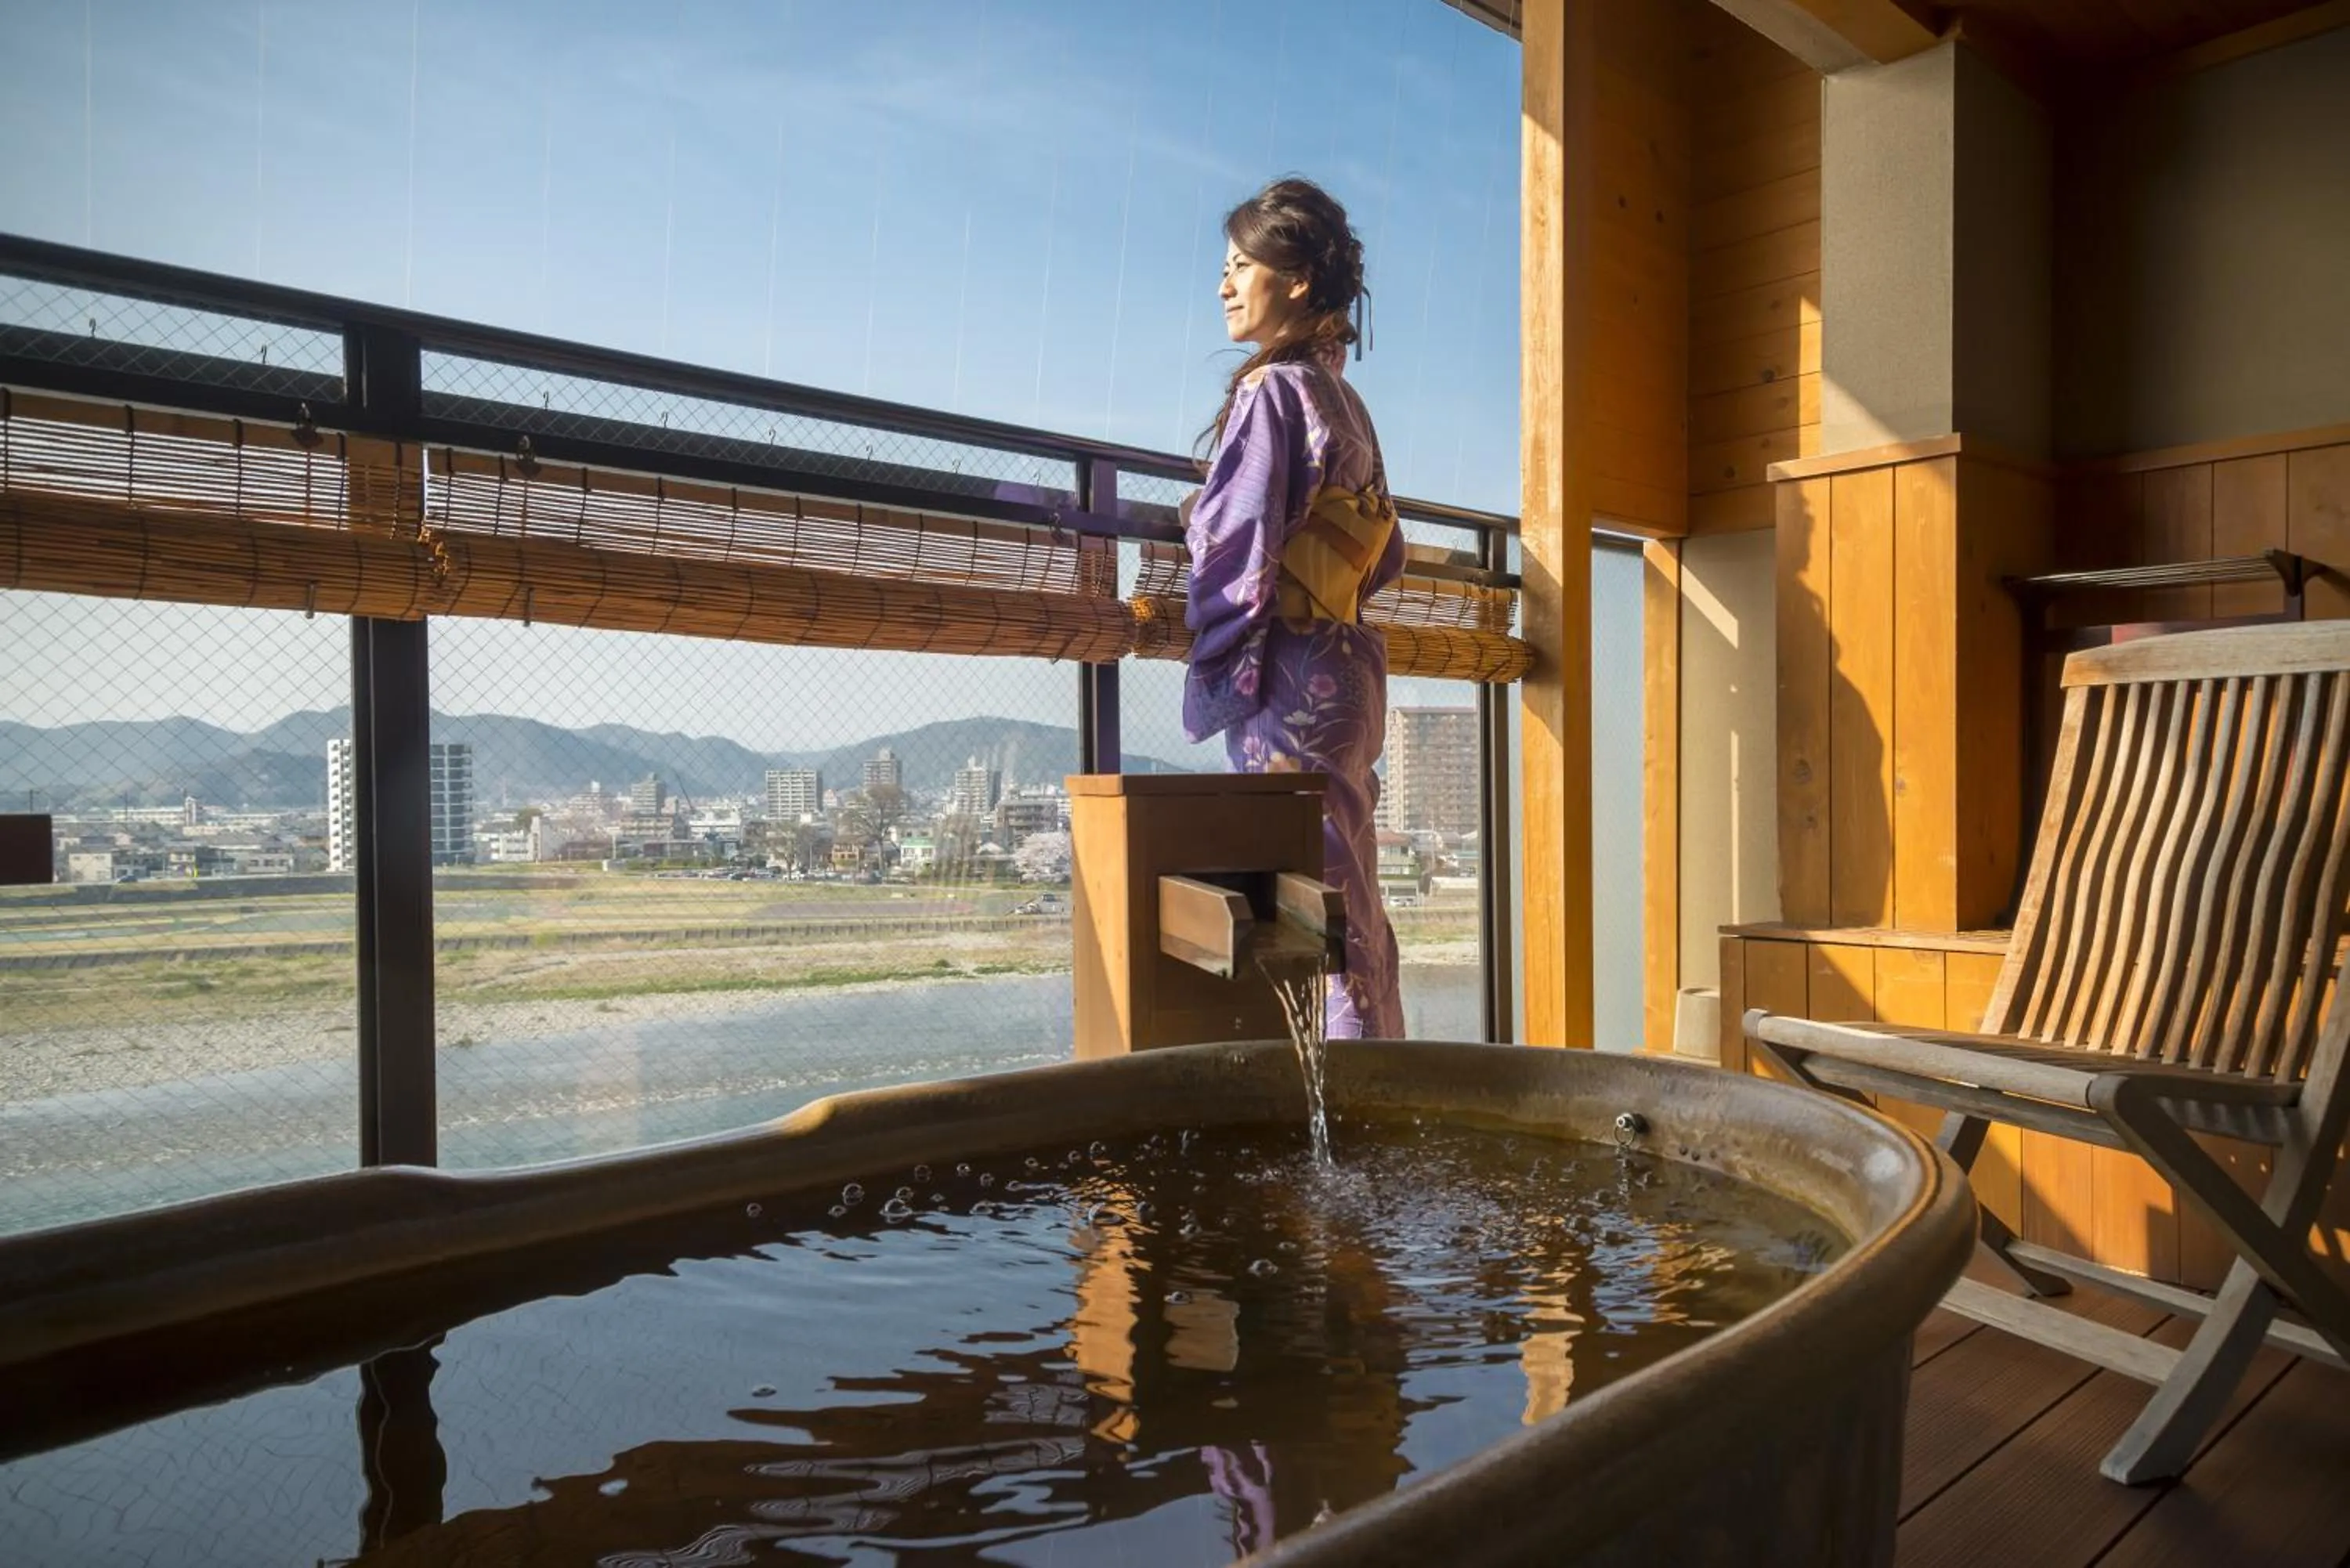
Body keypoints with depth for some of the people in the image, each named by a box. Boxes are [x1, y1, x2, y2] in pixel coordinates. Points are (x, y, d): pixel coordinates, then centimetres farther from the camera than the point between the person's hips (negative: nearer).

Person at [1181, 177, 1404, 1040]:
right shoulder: (1343, 397, 17)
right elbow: (1386, 554, 21)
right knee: (1350, 906, 13)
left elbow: (1237, 548, -13)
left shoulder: (1271, 391, -9)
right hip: (1347, 667, 9)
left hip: (1289, 679, -9)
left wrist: (1214, 681, -6)